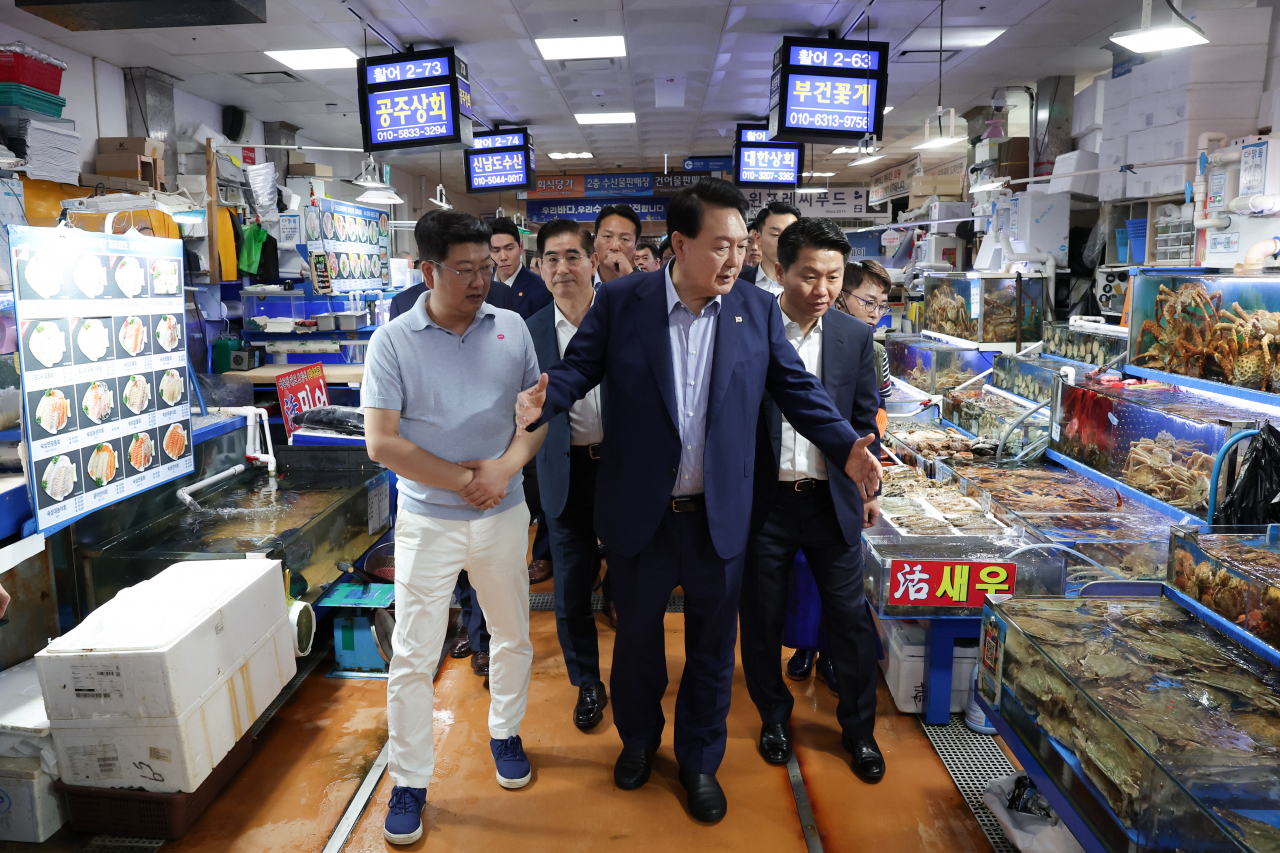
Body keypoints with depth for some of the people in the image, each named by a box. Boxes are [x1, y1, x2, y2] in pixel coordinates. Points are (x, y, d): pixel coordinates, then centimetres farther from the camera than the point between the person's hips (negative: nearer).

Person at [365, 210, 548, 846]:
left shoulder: (511, 328, -1)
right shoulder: (392, 342, -9)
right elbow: (382, 442, -13)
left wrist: (505, 467, -15)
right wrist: (461, 480, -14)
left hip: (505, 513, 3)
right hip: (429, 521, -3)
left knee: (514, 636, 17)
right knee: (413, 656, 5)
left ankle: (504, 733, 42)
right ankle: (410, 781, 24)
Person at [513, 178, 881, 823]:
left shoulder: (759, 309, -2)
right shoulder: (620, 301, -6)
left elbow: (796, 388, 1)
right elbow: (578, 368, -4)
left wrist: (845, 445, -12)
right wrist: (543, 399, -26)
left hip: (719, 517, 1)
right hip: (639, 513, 0)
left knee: (712, 647, 16)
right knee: (636, 634, 20)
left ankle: (700, 760, 41)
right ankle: (638, 739, 48)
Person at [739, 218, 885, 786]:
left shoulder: (856, 338, 1)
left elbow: (864, 419, 10)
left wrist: (869, 487, 12)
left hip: (832, 503, 2)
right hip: (762, 501, -1)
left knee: (851, 617, 8)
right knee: (762, 618, 13)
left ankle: (858, 727, 31)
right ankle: (774, 715, 36)